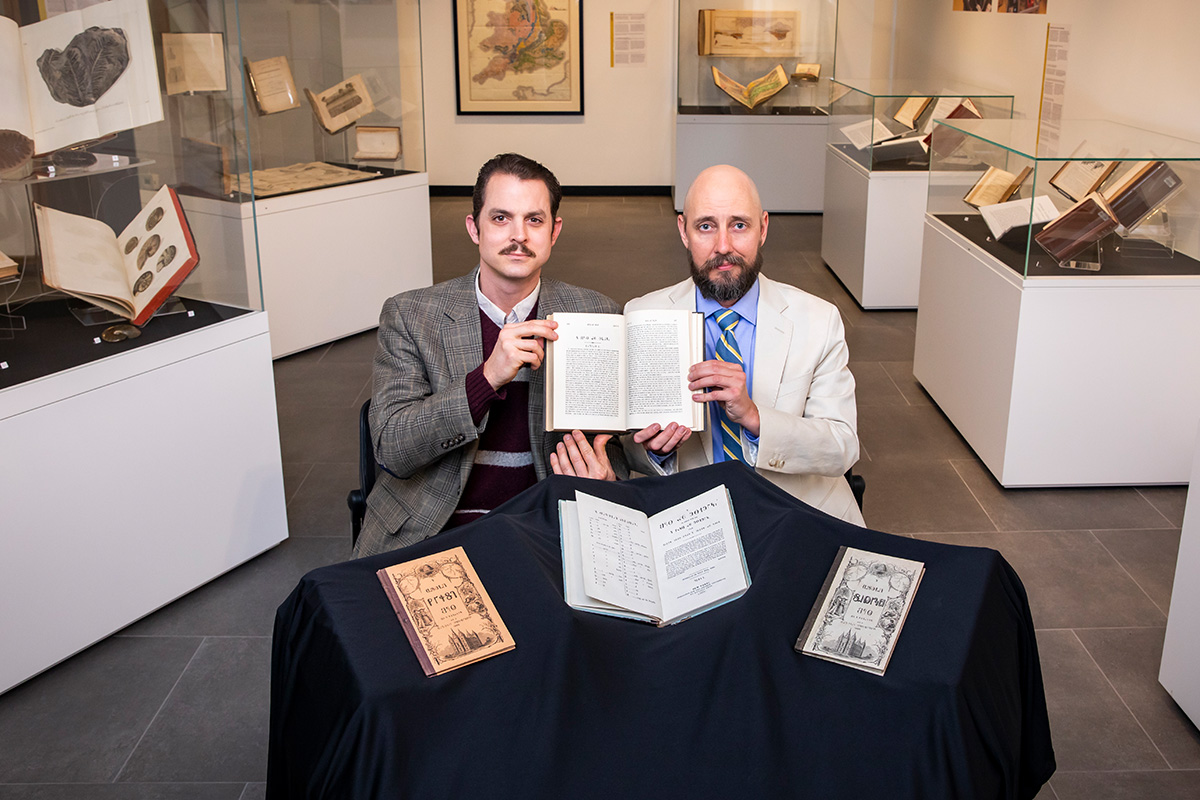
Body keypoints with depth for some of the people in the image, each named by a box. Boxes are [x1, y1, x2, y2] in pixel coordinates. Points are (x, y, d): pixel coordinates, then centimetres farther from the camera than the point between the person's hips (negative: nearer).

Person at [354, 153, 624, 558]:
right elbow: (391, 451, -10)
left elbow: (614, 440, 7)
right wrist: (488, 378, -24)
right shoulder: (408, 316, -2)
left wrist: (603, 475, -18)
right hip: (429, 535, -3)